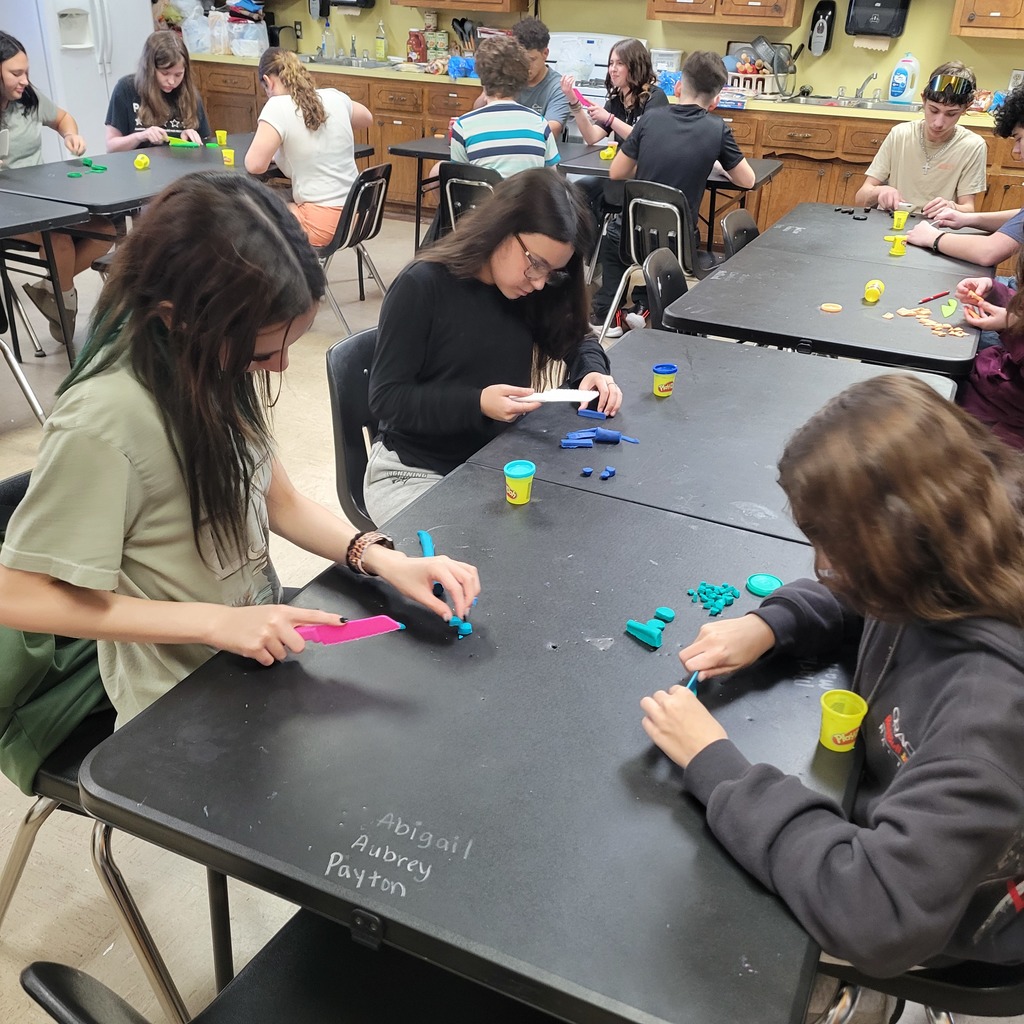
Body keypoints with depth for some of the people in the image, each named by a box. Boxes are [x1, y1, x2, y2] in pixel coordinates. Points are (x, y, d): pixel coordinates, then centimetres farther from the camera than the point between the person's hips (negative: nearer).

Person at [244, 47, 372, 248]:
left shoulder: (278, 107, -13)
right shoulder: (334, 97, 5)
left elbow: (254, 165, -19)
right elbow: (367, 119, 26)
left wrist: (271, 152, 2)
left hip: (323, 223, -7)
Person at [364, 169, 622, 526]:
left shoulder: (530, 290, 1)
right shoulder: (422, 286, -16)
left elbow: (577, 340, 17)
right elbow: (386, 399, -16)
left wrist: (592, 371, -7)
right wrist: (478, 403, -29)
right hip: (415, 474, -5)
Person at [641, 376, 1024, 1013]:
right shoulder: (952, 572, -18)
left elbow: (878, 918, -41)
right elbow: (855, 600, 6)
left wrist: (714, 765, -34)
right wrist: (771, 623, -13)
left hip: (933, 918, -6)